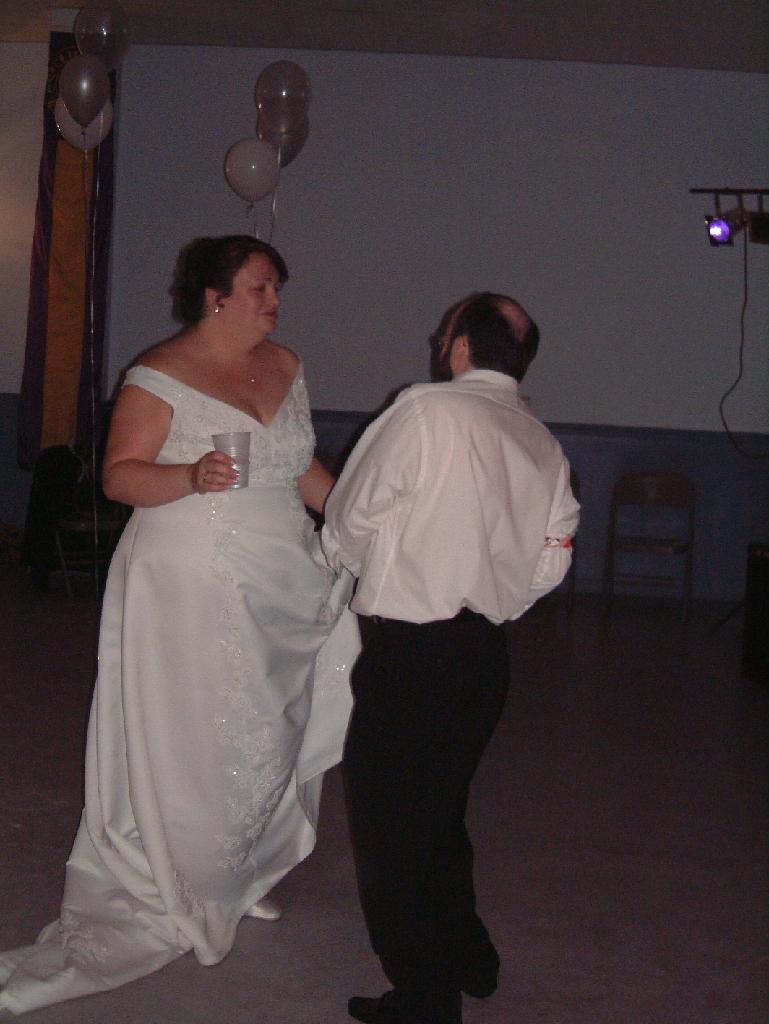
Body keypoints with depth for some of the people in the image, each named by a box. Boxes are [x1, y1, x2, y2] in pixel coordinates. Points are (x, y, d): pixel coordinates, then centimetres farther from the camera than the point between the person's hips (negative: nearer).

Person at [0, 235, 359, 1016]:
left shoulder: (284, 367, 11)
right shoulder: (160, 376, -9)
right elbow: (119, 475, -12)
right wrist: (192, 478, -28)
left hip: (279, 591, 6)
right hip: (189, 591, -6)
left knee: (269, 735, 9)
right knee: (187, 740, -1)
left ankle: (238, 880, 26)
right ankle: (162, 894, 15)